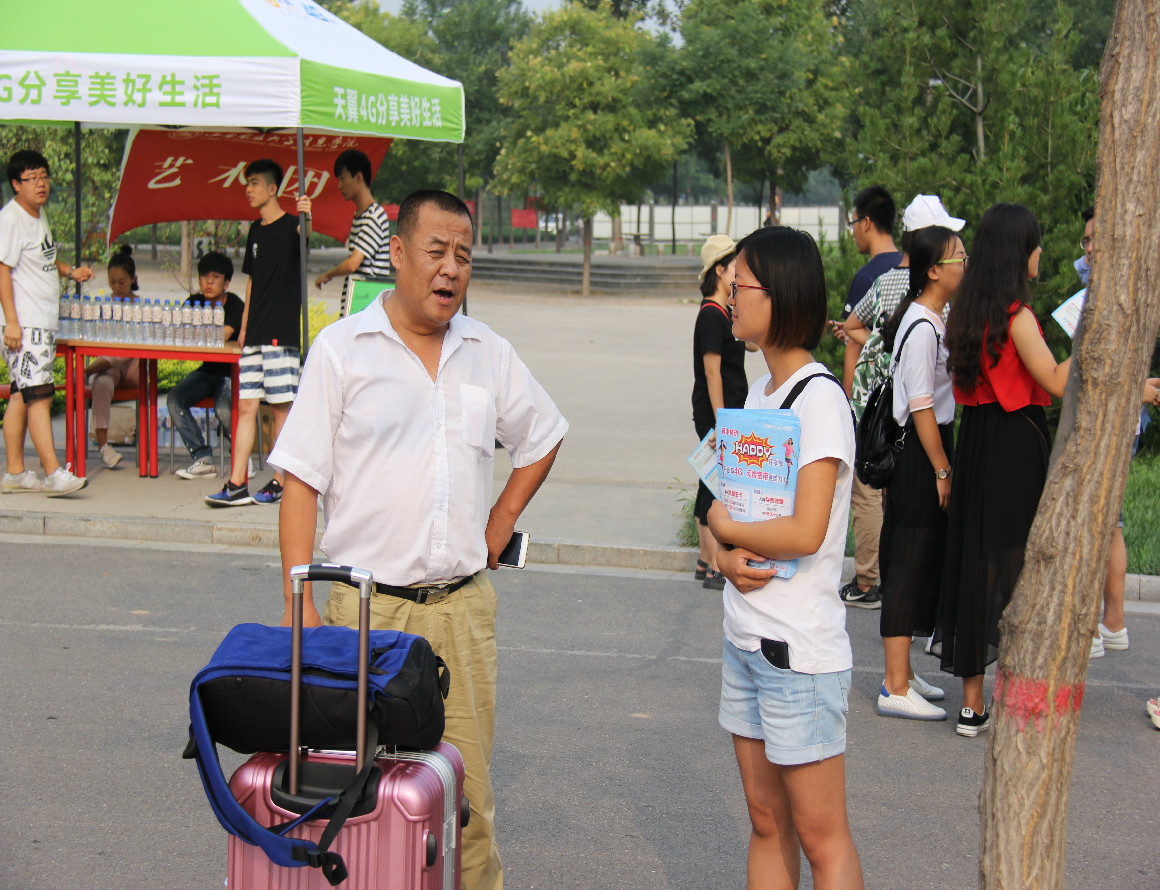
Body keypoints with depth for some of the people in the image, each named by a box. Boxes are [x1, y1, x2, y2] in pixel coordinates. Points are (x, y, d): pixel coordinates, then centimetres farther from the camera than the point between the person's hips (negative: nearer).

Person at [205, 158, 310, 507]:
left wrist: (306, 220, -51)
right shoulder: (256, 230, 17)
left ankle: (279, 482, 5)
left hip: (282, 331, -7)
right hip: (255, 333, 7)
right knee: (246, 406, 2)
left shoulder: (290, 225, -5)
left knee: (281, 407, -2)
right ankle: (236, 485, 1)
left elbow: (306, 239, -29)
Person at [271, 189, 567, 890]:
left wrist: (500, 522, 13)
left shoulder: (489, 353, 10)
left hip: (463, 604, 3)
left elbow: (543, 438, 27)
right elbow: (301, 481, -3)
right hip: (366, 607, -3)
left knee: (468, 788, 6)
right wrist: (300, 601, -11)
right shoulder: (342, 348, -1)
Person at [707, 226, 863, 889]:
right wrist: (726, 556, -7)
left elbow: (806, 532, -23)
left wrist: (726, 529, -7)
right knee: (767, 823, 15)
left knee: (821, 837, -1)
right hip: (745, 637, 9)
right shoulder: (759, 391, 12)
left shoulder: (820, 397, -15)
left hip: (801, 649, -9)